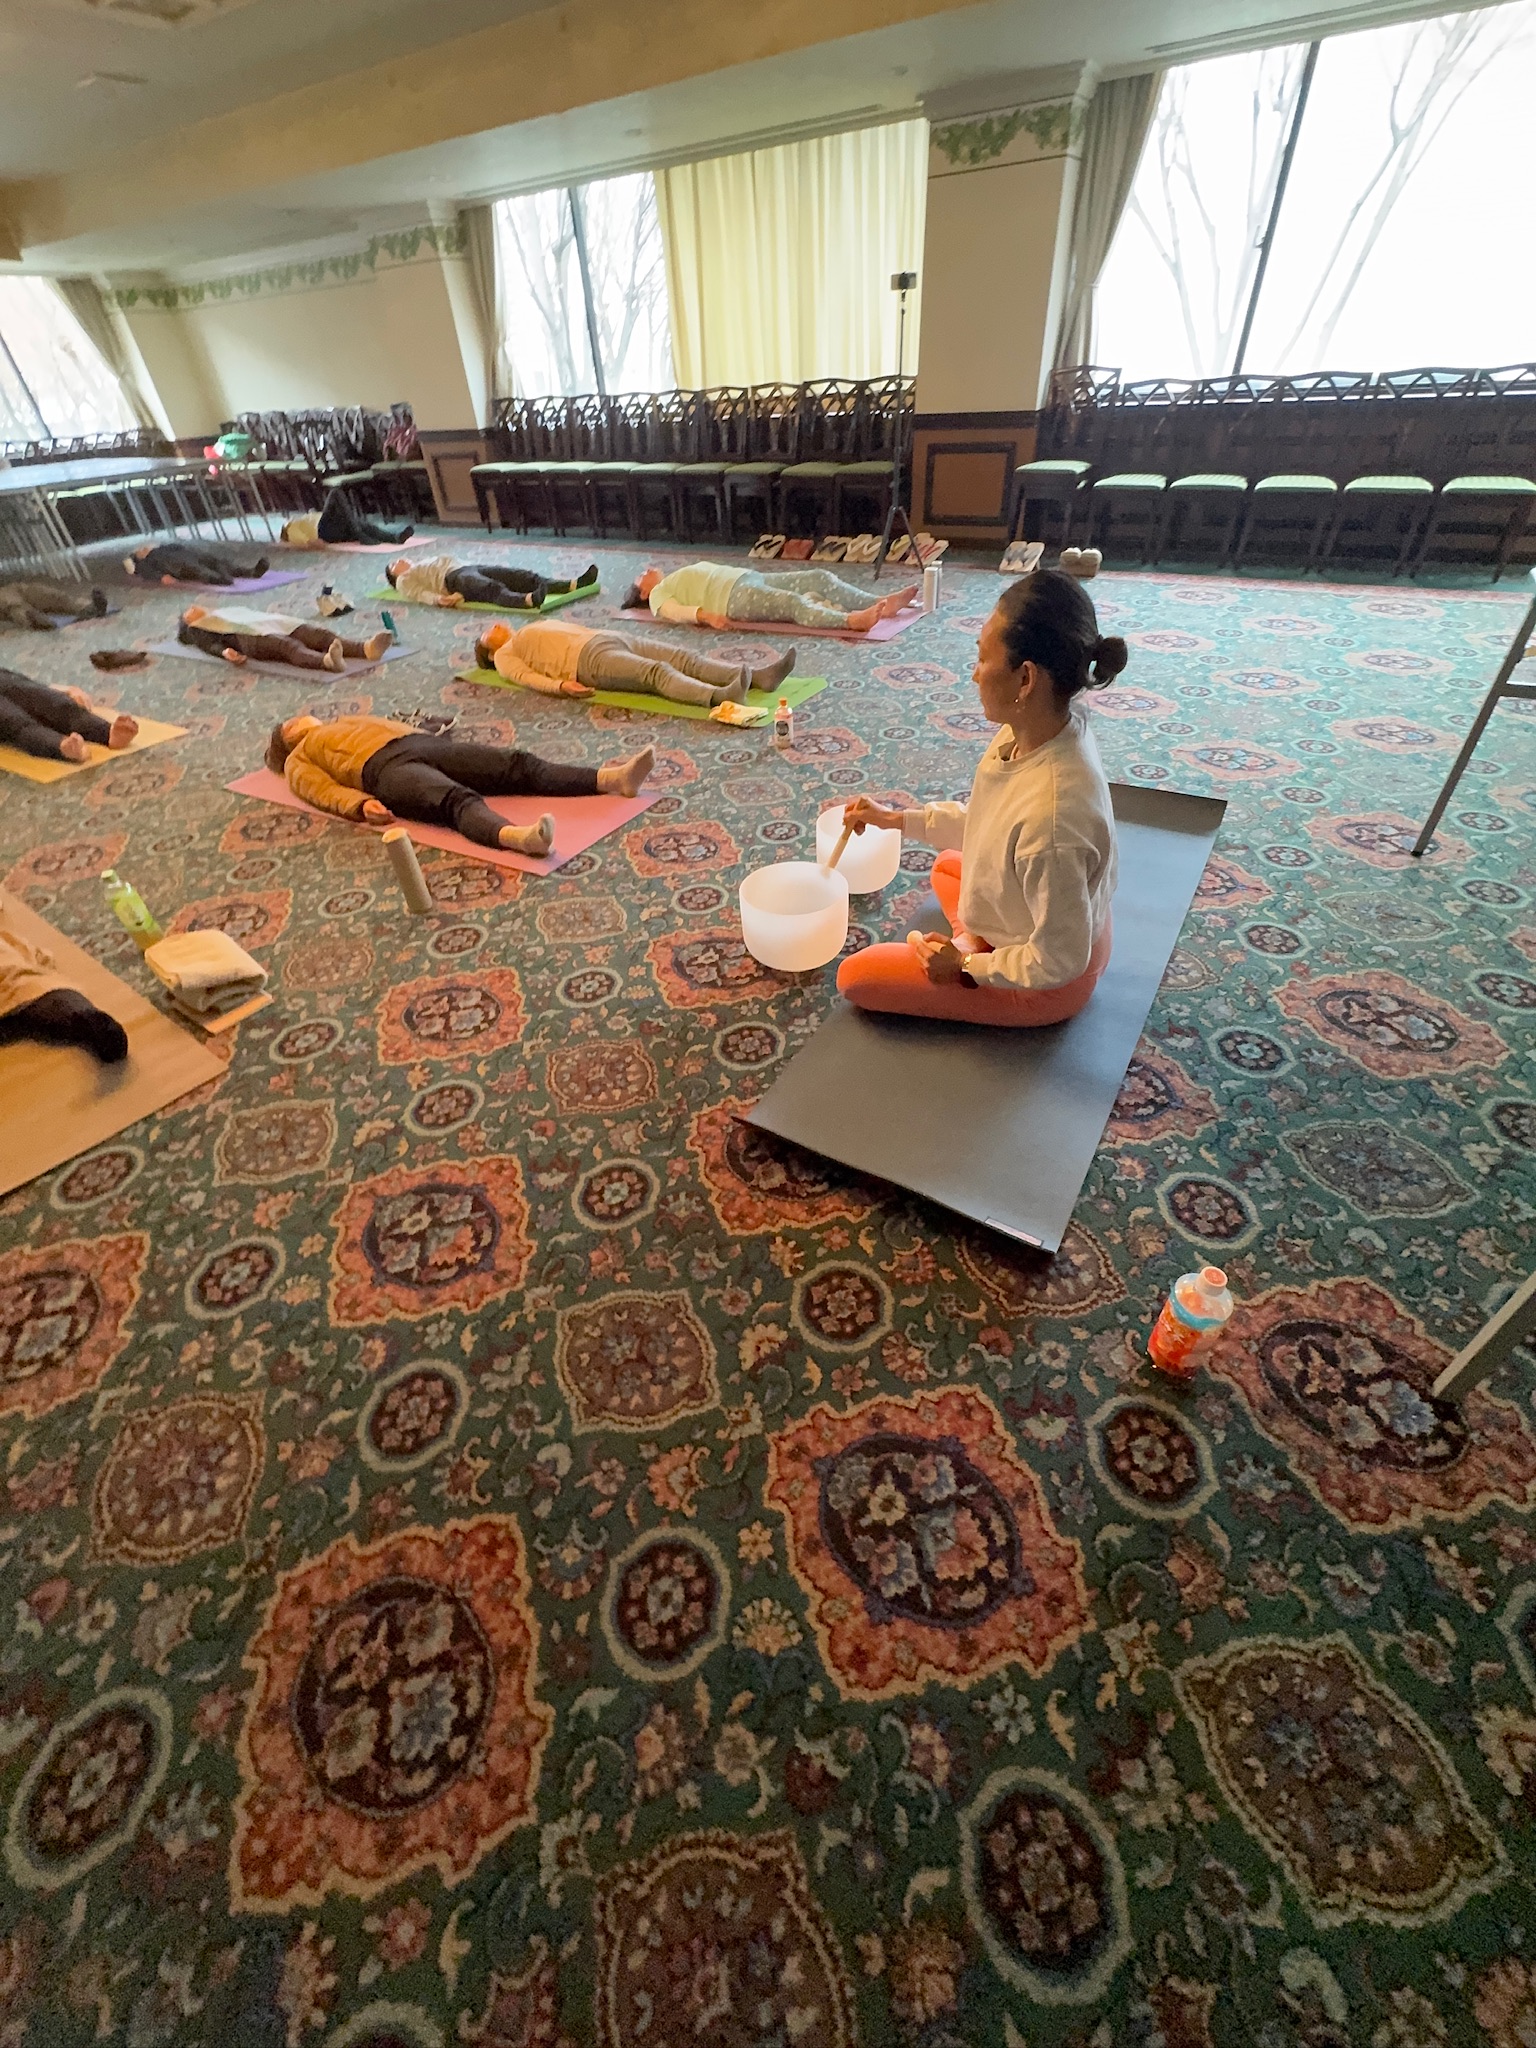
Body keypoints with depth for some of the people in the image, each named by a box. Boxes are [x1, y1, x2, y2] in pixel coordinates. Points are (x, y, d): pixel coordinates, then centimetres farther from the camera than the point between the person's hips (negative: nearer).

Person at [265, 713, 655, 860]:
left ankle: (609, 778, -33)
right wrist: (361, 804, -16)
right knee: (459, 799, -39)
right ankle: (514, 836, -69)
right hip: (385, 767, -6)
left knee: (520, 764, -17)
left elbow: (397, 725, 33)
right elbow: (324, 789, 5)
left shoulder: (348, 723, 44)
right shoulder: (299, 759, 25)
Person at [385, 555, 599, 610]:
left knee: (526, 576, -18)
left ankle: (573, 583, -37)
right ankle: (530, 601, -69)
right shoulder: (404, 580, 20)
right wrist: (439, 599, -21)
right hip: (452, 578, -7)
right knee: (494, 590, -39)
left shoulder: (428, 562, 44)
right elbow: (420, 593, 0)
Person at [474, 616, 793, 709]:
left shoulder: (544, 625, 39)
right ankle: (719, 695, -57)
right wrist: (560, 685, -22)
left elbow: (581, 630, 33)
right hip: (589, 658, -7)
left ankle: (758, 675, -32)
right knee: (657, 671, -33)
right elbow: (527, 676, 0)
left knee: (684, 657, -16)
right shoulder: (505, 655, 18)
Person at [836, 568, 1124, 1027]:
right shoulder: (1041, 727, -15)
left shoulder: (1051, 816, -41)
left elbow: (1058, 961, -29)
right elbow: (987, 822, 5)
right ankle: (976, 945, 13)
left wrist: (967, 967, -15)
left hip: (1043, 982, -8)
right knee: (947, 865, 32)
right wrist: (898, 819, 7)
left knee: (855, 976, -3)